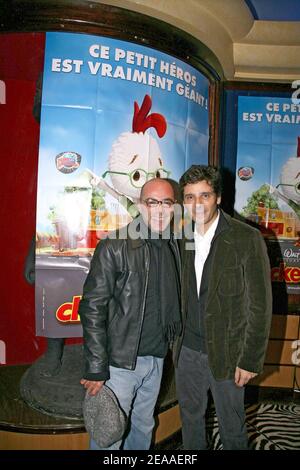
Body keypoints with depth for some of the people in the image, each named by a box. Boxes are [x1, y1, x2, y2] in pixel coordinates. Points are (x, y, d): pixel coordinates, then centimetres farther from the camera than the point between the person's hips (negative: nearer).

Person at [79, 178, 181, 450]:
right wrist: (96, 368, -16)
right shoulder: (115, 247, -16)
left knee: (143, 429, 22)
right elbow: (92, 308, -16)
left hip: (156, 359, 6)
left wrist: (173, 345, 10)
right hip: (120, 362, -5)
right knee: (109, 436, 8)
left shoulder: (174, 248, 4)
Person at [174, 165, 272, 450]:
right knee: (190, 418, 24)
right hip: (187, 350, 5)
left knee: (231, 428, 16)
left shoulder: (247, 239, -14)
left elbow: (260, 304, -13)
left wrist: (250, 360, -12)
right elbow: (181, 296, 8)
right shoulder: (182, 239, 1)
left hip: (225, 353, -4)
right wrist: (176, 340, 6)